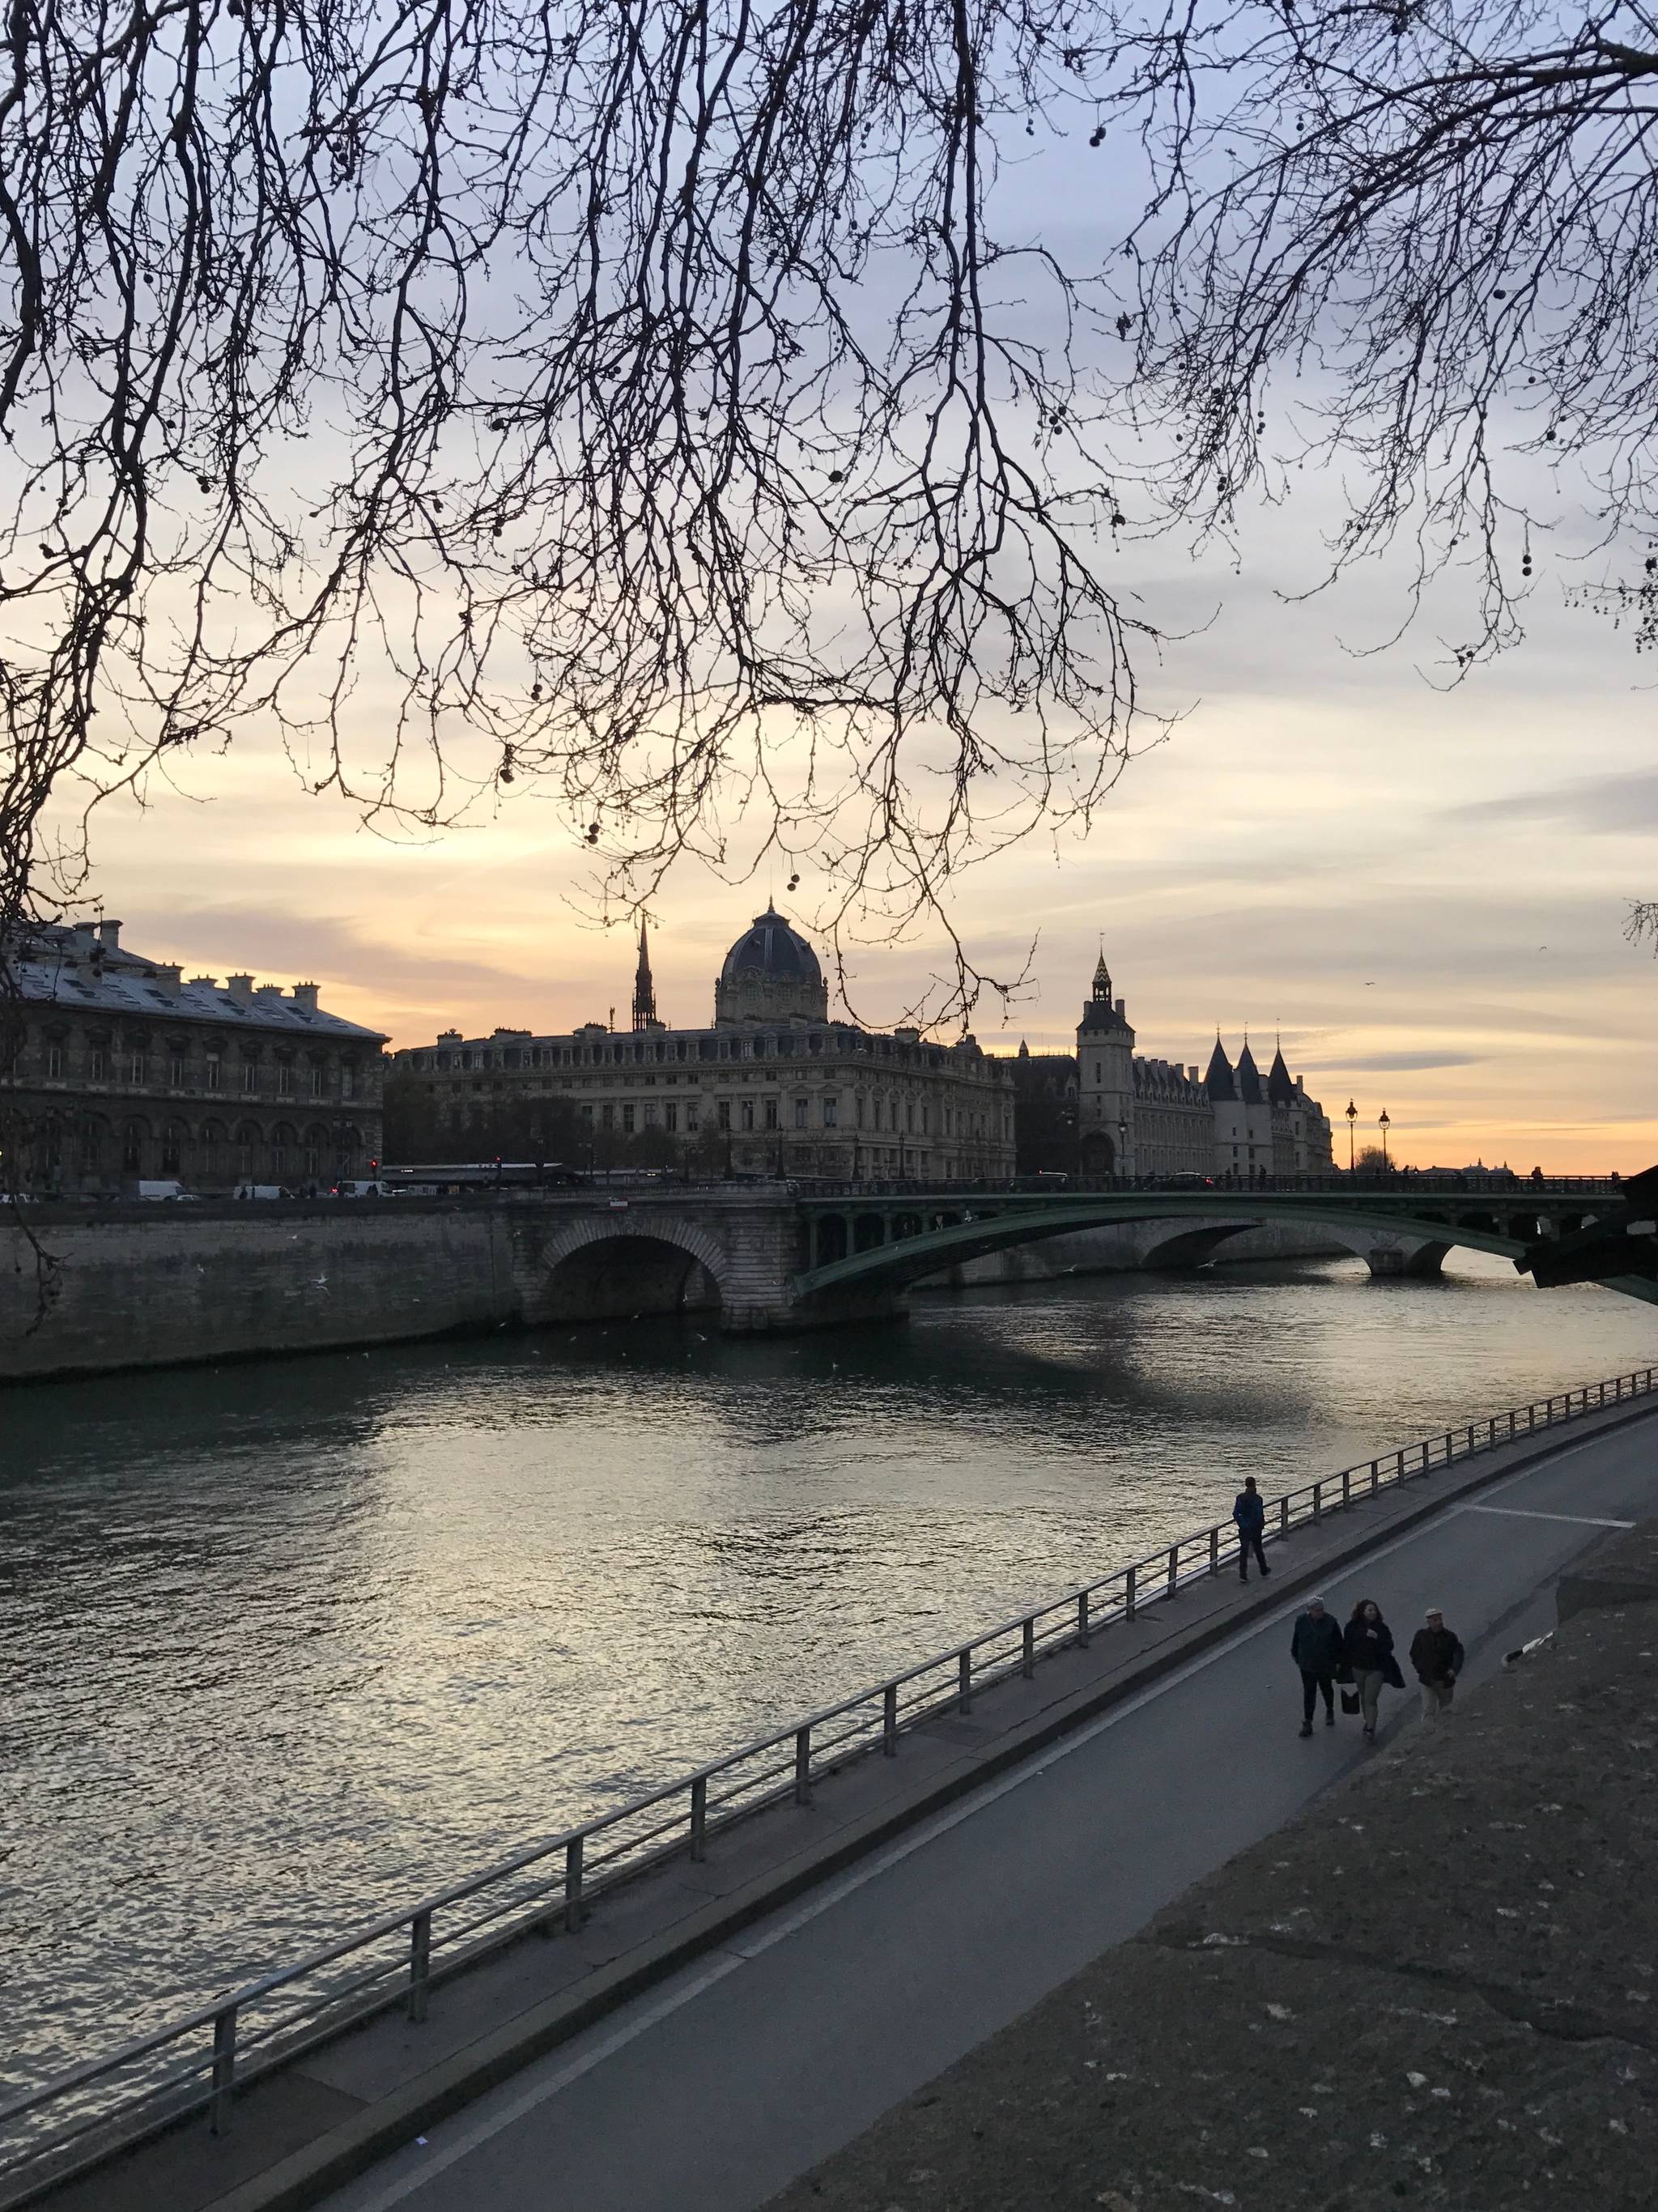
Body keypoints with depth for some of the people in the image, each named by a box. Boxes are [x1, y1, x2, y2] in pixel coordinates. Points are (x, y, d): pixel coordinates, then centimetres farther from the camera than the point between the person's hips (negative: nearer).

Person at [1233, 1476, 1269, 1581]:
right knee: (1258, 1550, 17)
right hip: (1255, 1529, -2)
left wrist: (1241, 1524, 10)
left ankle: (1243, 1575, -2)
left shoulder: (1240, 1498, -5)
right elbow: (1260, 1515, -16)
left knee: (1243, 1551, 4)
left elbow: (1235, 1513, -3)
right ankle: (1264, 1570, 36)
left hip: (1243, 1529, 2)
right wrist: (1262, 1525, 1)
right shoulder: (1257, 1499, -16)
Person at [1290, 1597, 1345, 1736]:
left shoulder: (1331, 1622, -14)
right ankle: (1307, 1722, 7)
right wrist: (1295, 1654, 12)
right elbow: (1296, 1639, 3)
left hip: (1326, 1664, 0)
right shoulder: (1302, 1621, -11)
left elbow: (1338, 1643, -7)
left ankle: (1330, 1712, 46)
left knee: (1326, 1689, 20)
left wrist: (1338, 1661, -5)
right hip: (1307, 1665, 0)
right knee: (1309, 1693, 0)